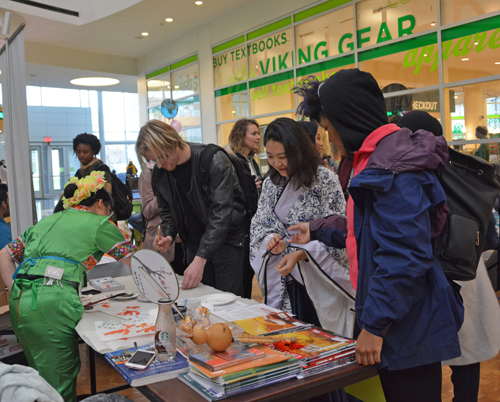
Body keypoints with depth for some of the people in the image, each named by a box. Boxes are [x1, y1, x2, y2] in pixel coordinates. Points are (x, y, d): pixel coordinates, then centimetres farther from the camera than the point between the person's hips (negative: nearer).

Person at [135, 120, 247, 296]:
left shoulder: (215, 161, -21)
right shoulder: (159, 172, -1)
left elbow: (221, 214, -25)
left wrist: (200, 258, -29)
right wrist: (168, 235, -8)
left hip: (228, 240, -5)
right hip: (195, 244, 5)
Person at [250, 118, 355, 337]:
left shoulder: (325, 179, -12)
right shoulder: (271, 183, 6)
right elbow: (258, 224, 10)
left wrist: (300, 254, -24)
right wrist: (269, 239, -13)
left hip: (318, 278, -4)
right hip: (283, 280, 5)